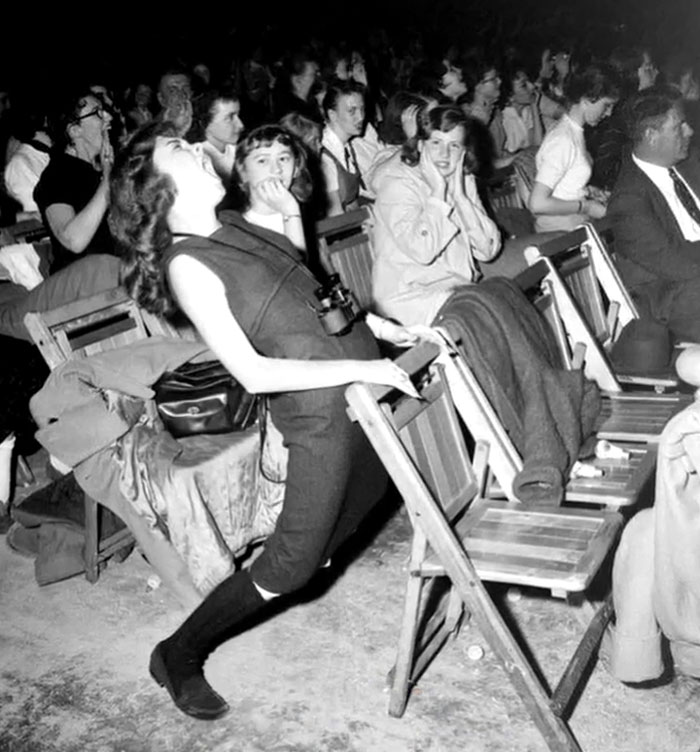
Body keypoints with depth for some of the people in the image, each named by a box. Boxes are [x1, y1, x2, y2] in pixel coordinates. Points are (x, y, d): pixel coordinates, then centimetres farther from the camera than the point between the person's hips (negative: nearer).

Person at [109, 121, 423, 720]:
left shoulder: (238, 224, 7)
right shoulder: (187, 263, -17)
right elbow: (252, 372, -21)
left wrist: (375, 324, 8)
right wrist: (362, 368, -22)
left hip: (368, 371, 8)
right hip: (322, 408, -8)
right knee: (292, 565, 2)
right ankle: (179, 655, 19)